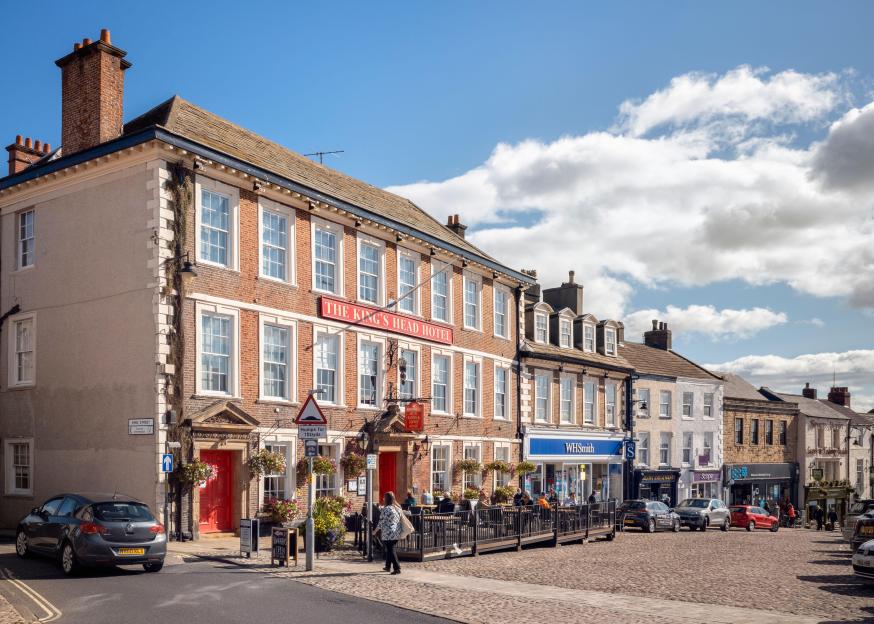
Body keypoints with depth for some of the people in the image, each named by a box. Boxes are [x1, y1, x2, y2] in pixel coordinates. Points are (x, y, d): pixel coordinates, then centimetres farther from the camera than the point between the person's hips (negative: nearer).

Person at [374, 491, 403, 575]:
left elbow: (382, 522, -11)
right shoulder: (398, 508, 9)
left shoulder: (386, 509, -13)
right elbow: (401, 520, 16)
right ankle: (388, 566, 30)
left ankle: (397, 568, -9)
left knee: (390, 550, -4)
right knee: (390, 549, 21)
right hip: (397, 533, 8)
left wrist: (376, 530, 1)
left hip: (388, 534, -8)